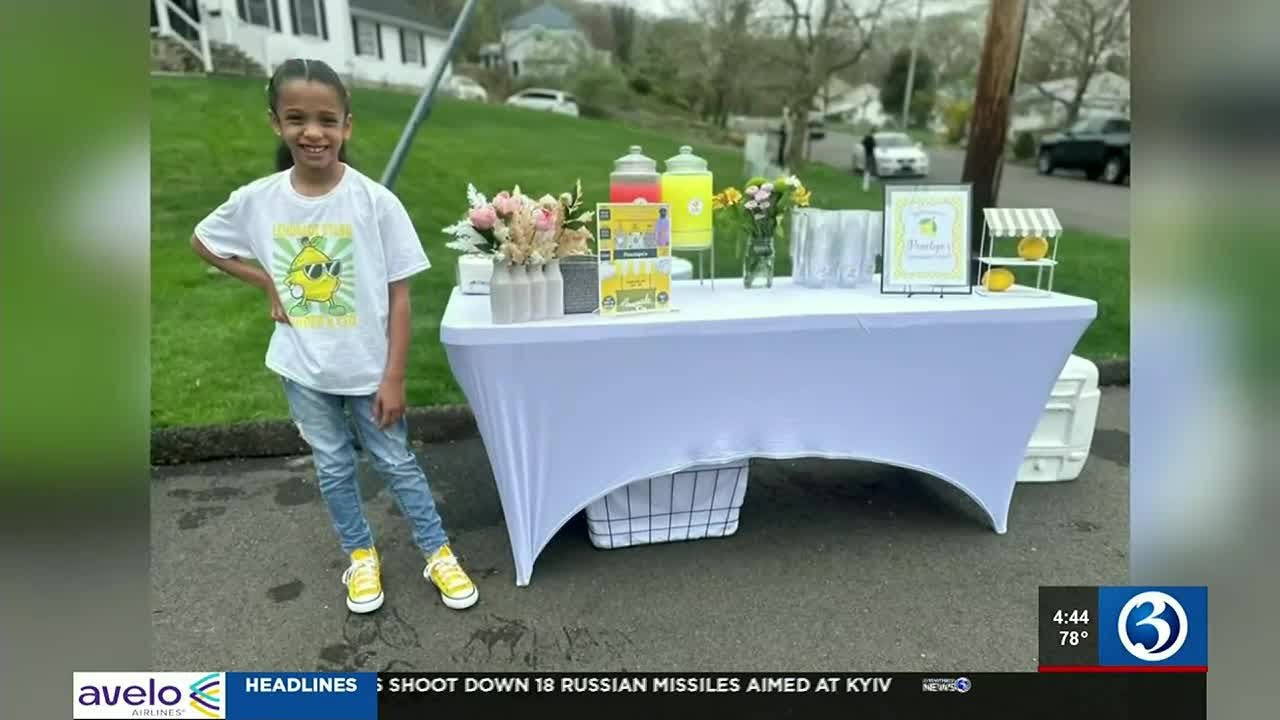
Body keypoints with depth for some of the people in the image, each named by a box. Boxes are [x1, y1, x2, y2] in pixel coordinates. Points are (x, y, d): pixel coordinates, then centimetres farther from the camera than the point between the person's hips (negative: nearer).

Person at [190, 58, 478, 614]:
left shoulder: (376, 202, -16)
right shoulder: (257, 200, -8)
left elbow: (399, 297, -13)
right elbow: (202, 241, 11)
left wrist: (394, 378, -13)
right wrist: (267, 283, -2)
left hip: (368, 367, -3)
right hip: (303, 368, 3)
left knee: (396, 463, 11)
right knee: (332, 468, 18)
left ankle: (438, 554, 29)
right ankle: (361, 557, 39)